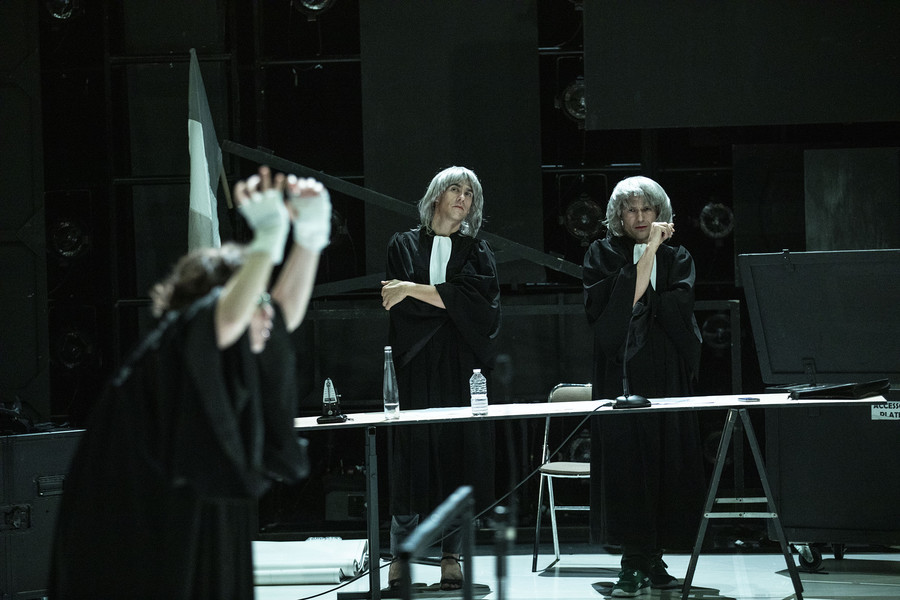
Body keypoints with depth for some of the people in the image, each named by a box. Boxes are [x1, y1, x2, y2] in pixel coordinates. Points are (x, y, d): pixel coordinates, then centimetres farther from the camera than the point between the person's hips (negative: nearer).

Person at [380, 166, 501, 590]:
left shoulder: (477, 253, 13)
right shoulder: (404, 246, 10)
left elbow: (478, 301, -6)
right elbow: (396, 305, -2)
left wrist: (415, 291, -9)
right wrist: (450, 300, -6)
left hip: (462, 368, 1)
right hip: (416, 364, -1)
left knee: (459, 458, -2)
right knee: (413, 456, -4)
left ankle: (451, 555, 3)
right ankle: (400, 556, 0)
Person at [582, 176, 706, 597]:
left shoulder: (677, 259, 15)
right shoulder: (603, 254, 9)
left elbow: (680, 305, -1)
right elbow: (611, 306, -9)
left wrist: (640, 302, -7)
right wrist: (649, 249, -11)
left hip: (667, 376, 3)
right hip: (621, 371, -2)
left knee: (666, 461, -2)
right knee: (626, 460, -9)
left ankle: (653, 561, 4)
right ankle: (633, 566, -10)